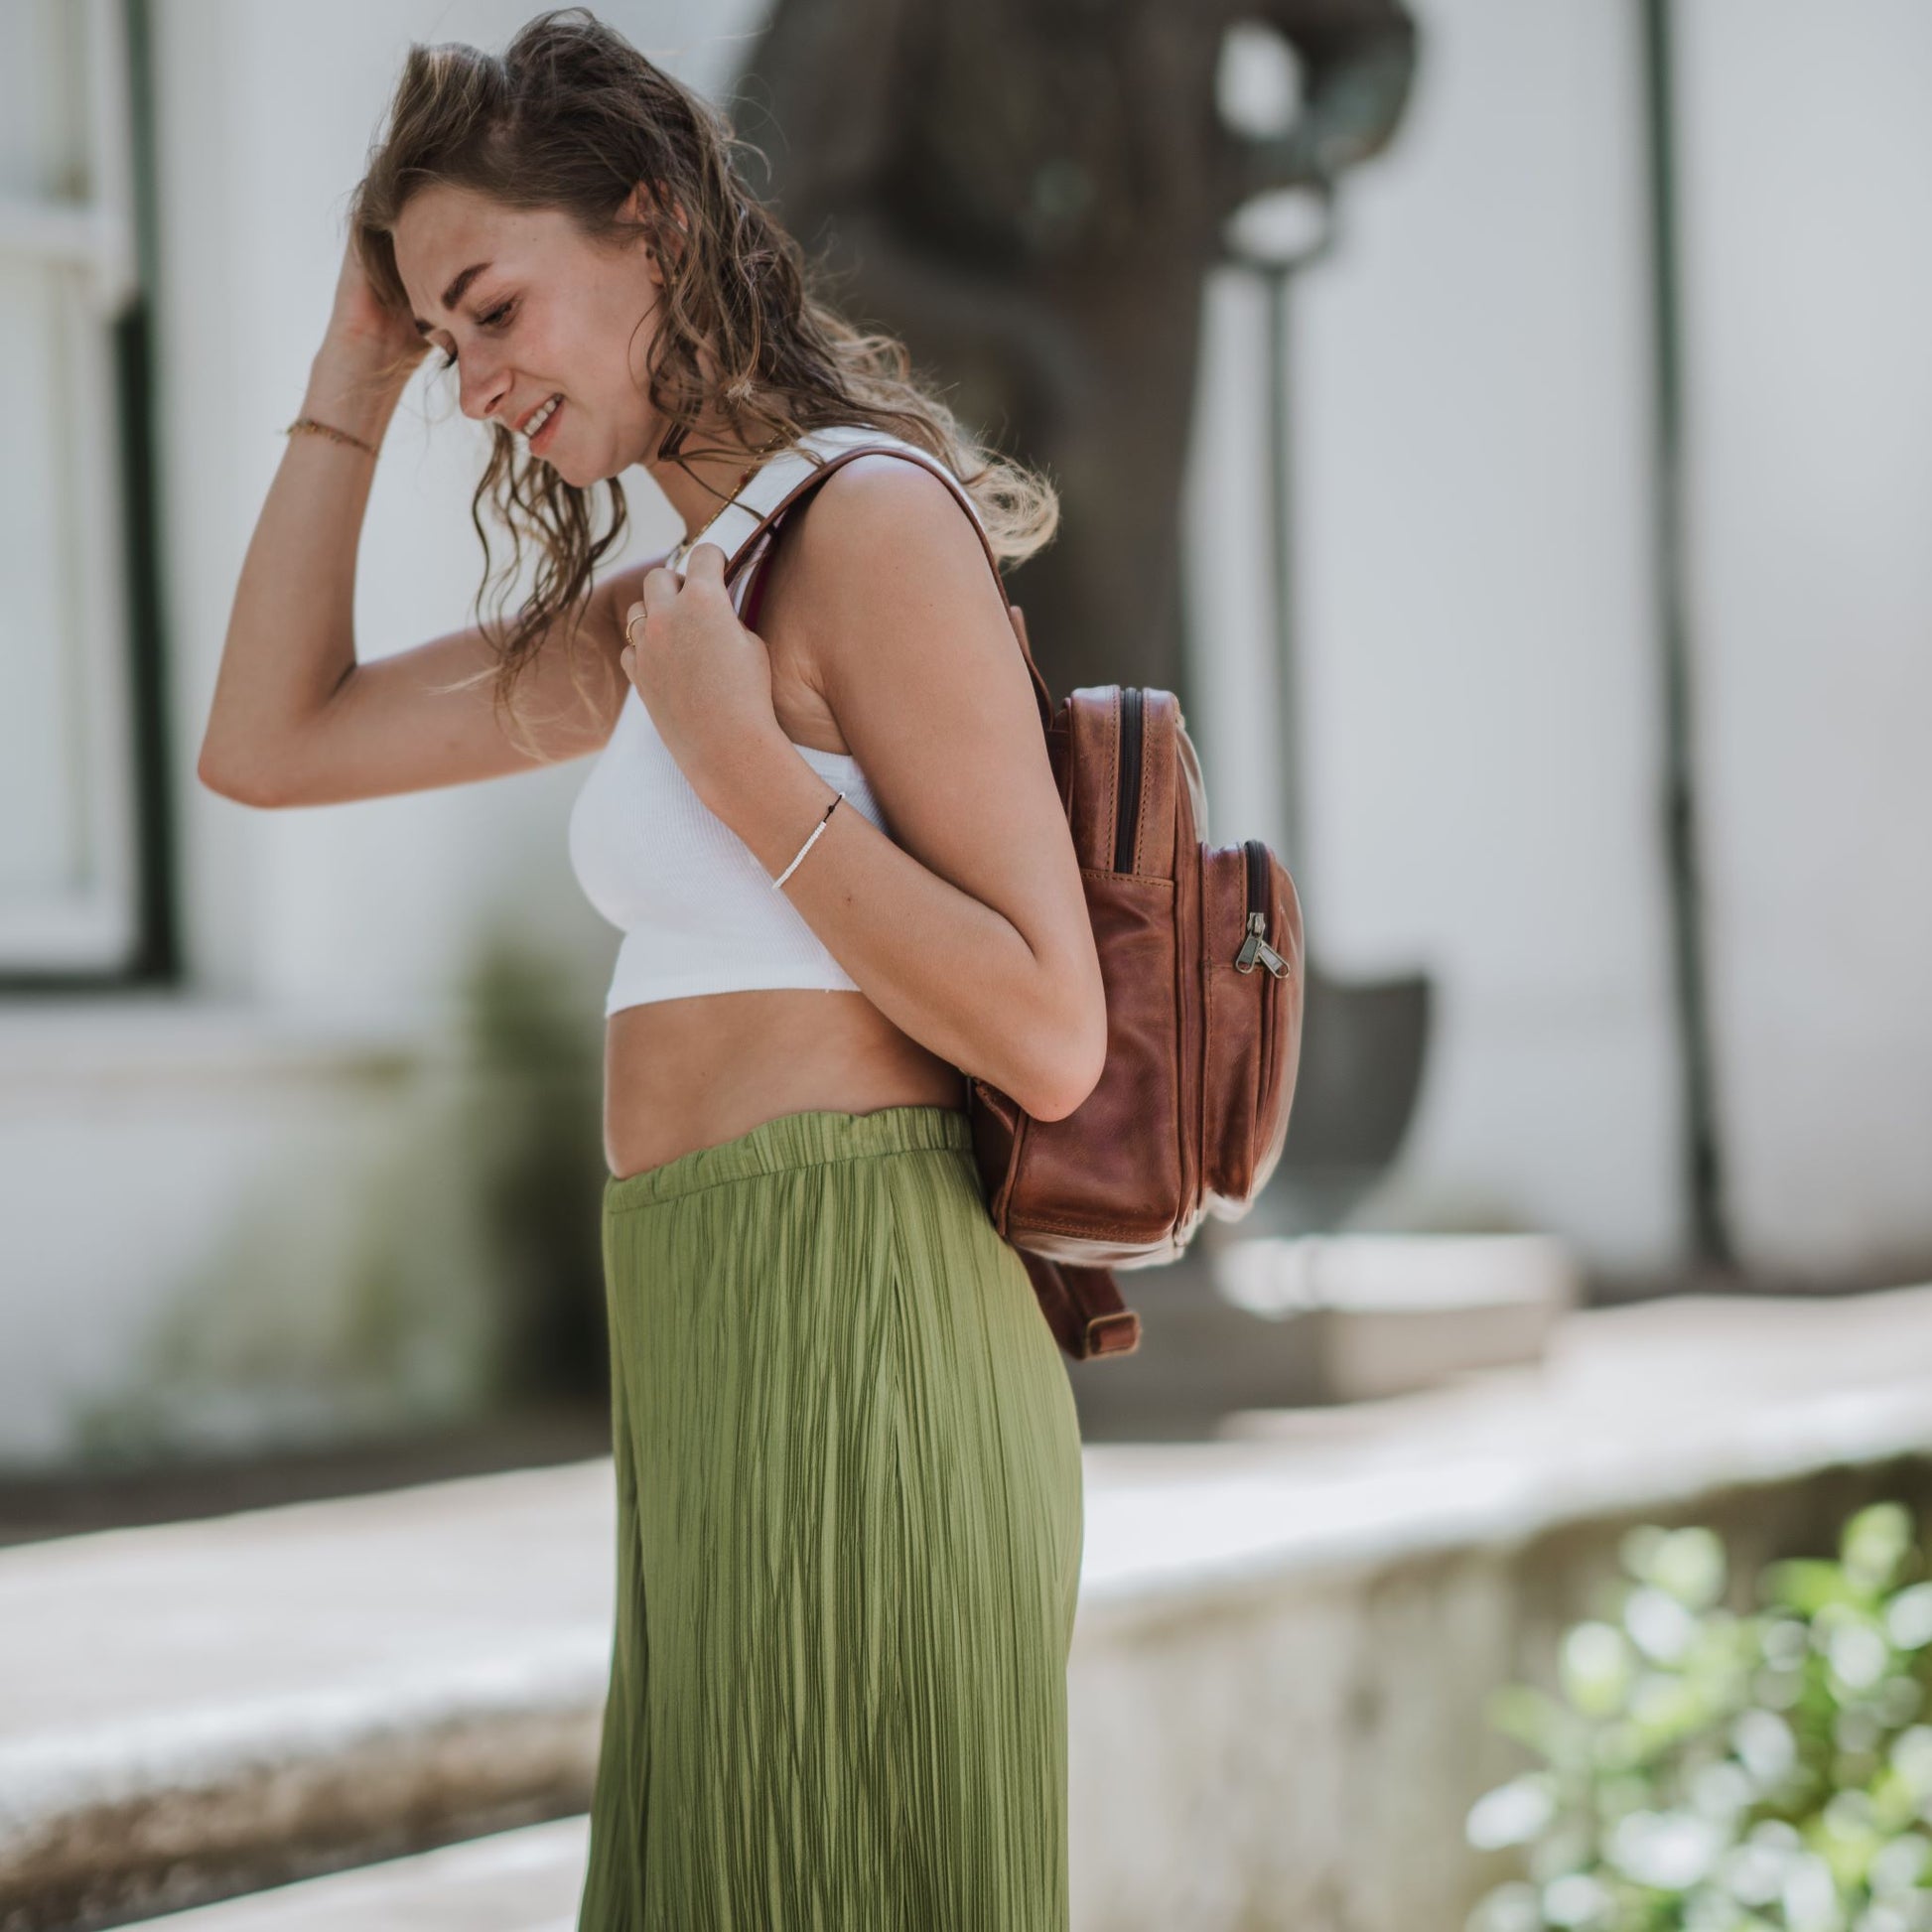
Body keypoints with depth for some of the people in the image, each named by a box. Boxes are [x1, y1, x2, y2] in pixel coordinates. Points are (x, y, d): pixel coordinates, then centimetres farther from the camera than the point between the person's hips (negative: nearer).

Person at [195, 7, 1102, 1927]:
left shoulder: (873, 518, -10)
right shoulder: (656, 606, 17)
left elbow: (1049, 1038, -15)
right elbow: (266, 744, 22)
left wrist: (729, 749, -15)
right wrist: (353, 372, 17)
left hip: (847, 1351, -9)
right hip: (728, 1360, 9)